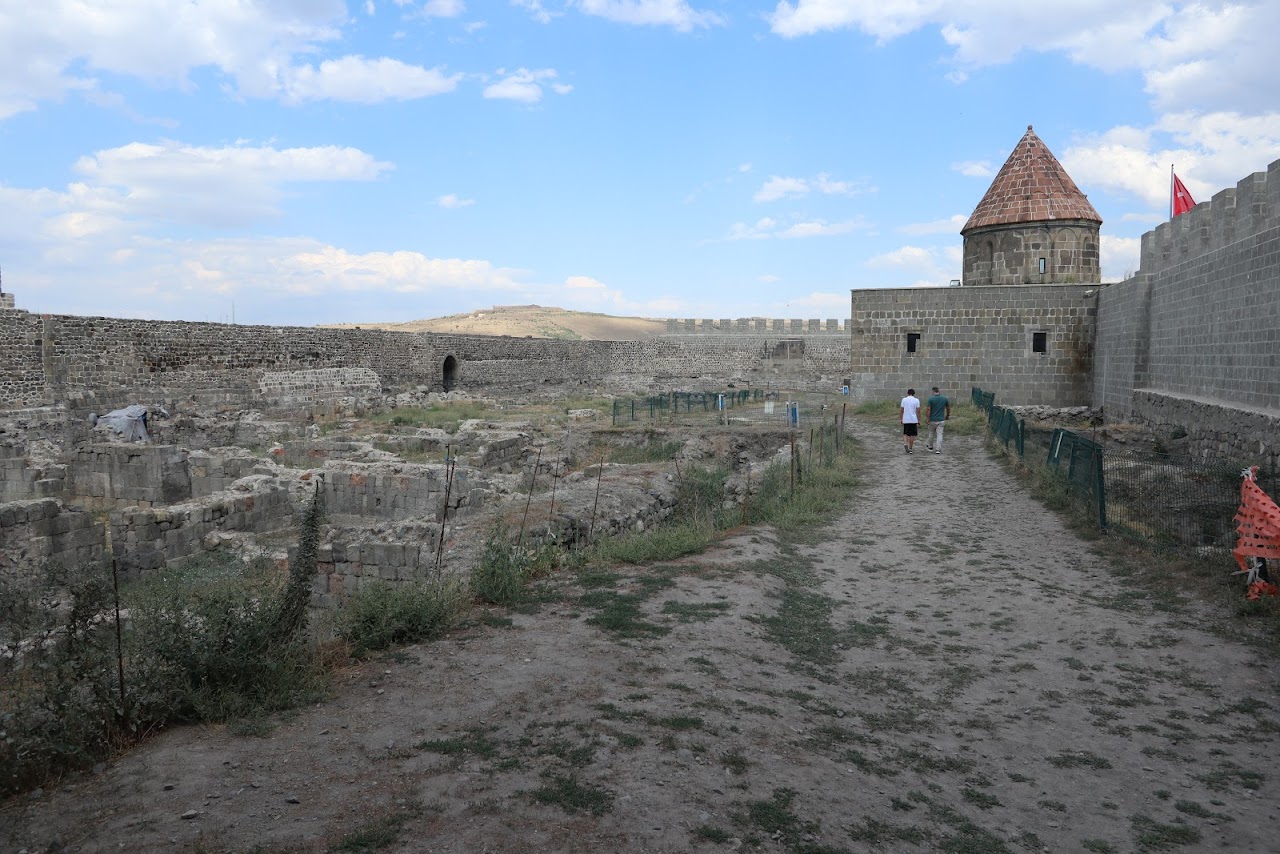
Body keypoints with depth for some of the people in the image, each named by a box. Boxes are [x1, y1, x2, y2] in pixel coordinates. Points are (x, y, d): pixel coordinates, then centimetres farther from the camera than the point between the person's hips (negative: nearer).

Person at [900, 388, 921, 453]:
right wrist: (919, 421, 3)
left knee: (905, 434, 12)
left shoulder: (904, 400, 0)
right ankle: (910, 448, 12)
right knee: (912, 435, 9)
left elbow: (902, 410, 1)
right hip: (914, 420, -1)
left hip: (905, 420, 1)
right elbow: (918, 411, -4)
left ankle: (905, 444, -12)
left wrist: (901, 419, 11)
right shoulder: (916, 400, -3)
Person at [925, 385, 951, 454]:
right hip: (941, 420, 1)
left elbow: (928, 410, -14)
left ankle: (930, 446, 34)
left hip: (932, 420, -1)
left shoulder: (930, 398, -9)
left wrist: (928, 419, -8)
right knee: (939, 434, 1)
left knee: (931, 434, 17)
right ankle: (938, 449, -6)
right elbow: (948, 408, 11)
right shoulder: (944, 398, 1)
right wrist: (947, 415, 28)